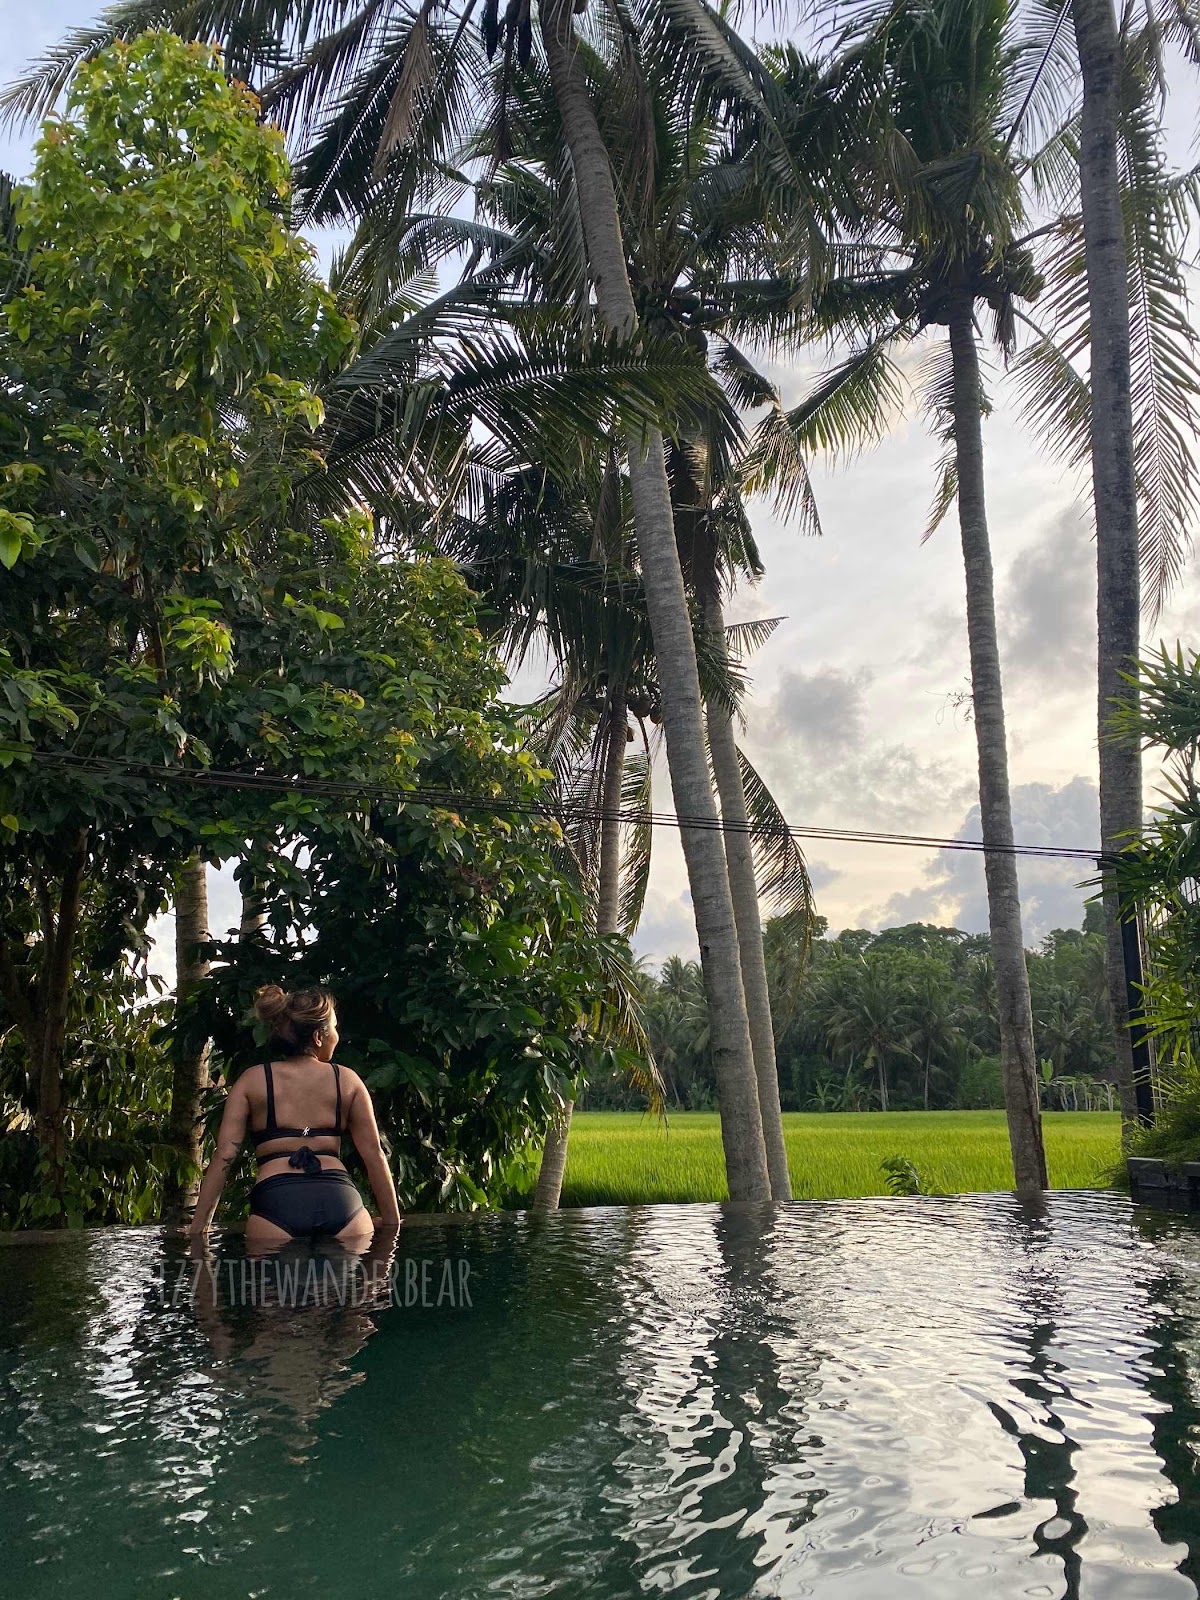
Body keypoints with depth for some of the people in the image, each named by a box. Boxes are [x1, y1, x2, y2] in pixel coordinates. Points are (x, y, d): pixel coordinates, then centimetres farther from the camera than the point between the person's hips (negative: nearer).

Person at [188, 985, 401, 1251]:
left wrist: (198, 1227, 6)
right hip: (341, 1199, 1)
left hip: (276, 1201, 0)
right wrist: (393, 1223, 21)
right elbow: (374, 1154, 14)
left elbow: (224, 1155, 4)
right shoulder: (347, 1080, 14)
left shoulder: (252, 1080, 12)